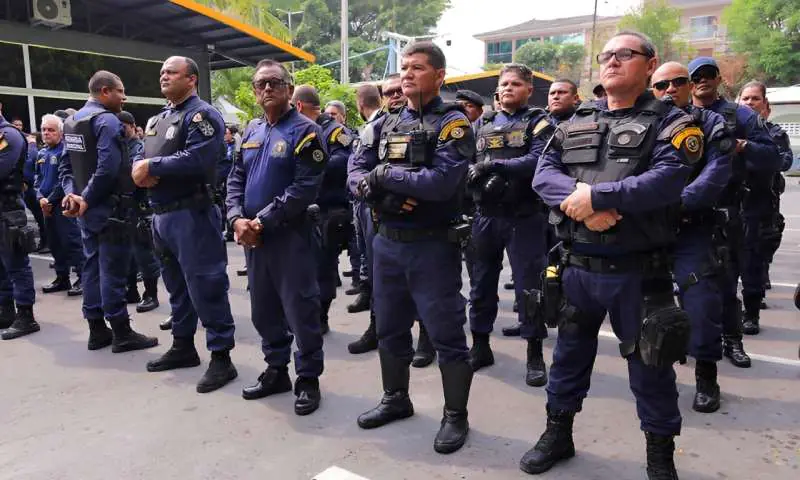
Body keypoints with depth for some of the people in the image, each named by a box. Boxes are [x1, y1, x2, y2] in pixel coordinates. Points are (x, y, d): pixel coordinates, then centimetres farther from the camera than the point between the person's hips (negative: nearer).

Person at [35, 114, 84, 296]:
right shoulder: (41, 153, 14)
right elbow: (37, 177, 16)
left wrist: (50, 200, -13)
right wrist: (40, 197, -1)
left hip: (63, 204, -8)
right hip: (47, 205, 8)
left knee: (72, 241, -8)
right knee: (55, 243, 13)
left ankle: (83, 278, -4)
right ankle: (62, 278, 22)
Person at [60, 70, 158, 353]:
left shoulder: (71, 121, 15)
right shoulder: (106, 120, -14)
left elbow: (65, 165, 12)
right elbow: (108, 168, -25)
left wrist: (72, 193, 0)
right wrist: (86, 199, -16)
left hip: (87, 210, 9)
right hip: (109, 208, -9)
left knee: (92, 266, 13)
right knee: (112, 270, -4)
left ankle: (97, 331, 21)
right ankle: (122, 334, 5)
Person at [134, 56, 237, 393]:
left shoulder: (202, 115, -9)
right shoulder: (157, 120, 19)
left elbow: (196, 159, -24)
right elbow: (143, 159, 16)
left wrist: (152, 166, -15)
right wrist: (140, 170, -7)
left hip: (192, 214, -9)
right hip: (161, 214, 10)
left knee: (204, 286, -6)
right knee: (176, 284, 18)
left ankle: (221, 357, 3)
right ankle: (183, 346, 32)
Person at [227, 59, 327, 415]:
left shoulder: (305, 131, -8)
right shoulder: (251, 131, 14)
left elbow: (304, 188, -17)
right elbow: (235, 179, 12)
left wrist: (262, 221, -18)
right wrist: (237, 219, -6)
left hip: (290, 235, -7)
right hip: (252, 236, 7)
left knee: (300, 309, 0)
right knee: (263, 309, 15)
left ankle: (308, 379, 15)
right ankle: (276, 370, 31)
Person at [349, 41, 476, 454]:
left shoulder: (452, 123, -8)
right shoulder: (385, 123, 11)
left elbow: (442, 182, -23)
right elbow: (356, 172, 5)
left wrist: (384, 175, -14)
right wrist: (374, 191, -17)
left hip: (433, 245, -6)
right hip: (387, 242, 6)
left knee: (446, 334, 4)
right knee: (390, 328, 18)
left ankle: (456, 416, 22)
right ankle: (396, 400, 38)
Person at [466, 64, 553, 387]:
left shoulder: (538, 122, 2)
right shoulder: (482, 124, 15)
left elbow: (538, 160, -16)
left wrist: (496, 165, -25)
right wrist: (474, 174, -16)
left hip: (524, 217, -4)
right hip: (486, 215, 4)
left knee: (529, 284, 1)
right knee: (482, 282, 10)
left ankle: (535, 354, 15)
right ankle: (480, 346, 25)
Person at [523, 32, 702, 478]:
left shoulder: (669, 121, -2)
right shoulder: (576, 123, 11)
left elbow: (667, 181, -20)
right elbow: (544, 173, -2)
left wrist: (595, 194, -22)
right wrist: (581, 201, -20)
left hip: (638, 270, -3)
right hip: (578, 265, 4)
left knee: (649, 364, 10)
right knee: (569, 352, 16)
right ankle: (559, 433, 36)